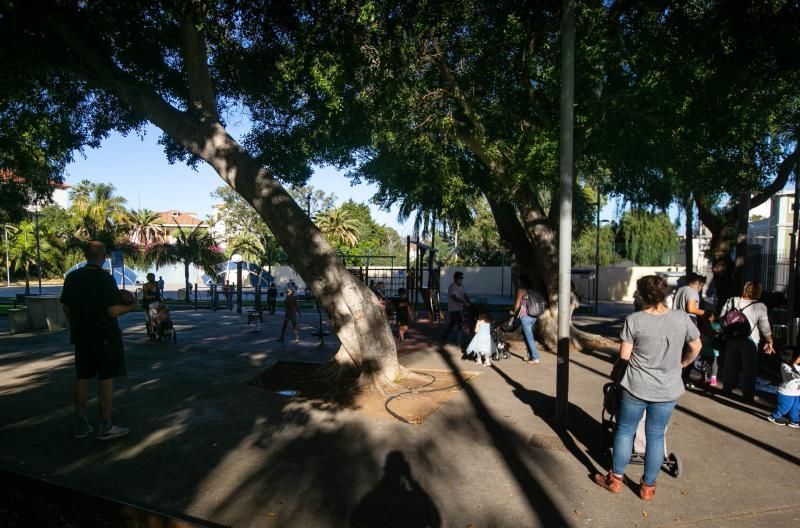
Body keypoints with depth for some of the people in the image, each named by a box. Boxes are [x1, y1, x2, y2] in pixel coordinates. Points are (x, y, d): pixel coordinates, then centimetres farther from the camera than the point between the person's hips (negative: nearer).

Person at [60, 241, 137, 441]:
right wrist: (130, 306, -1)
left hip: (81, 336, 7)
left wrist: (76, 327, 22)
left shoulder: (72, 277, 4)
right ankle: (105, 427, 7)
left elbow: (66, 307, 11)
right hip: (105, 337, -7)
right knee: (106, 380, 1)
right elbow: (113, 311, -19)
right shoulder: (105, 278, -16)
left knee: (82, 378, 14)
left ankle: (81, 425, 22)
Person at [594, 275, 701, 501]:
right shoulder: (682, 318, -7)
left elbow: (624, 355, -11)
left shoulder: (634, 320, -15)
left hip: (636, 388, -2)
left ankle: (615, 478, 26)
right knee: (655, 436, 14)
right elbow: (696, 347, 7)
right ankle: (648, 486, 26)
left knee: (625, 431, 14)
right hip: (667, 390, 3)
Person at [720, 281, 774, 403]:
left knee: (730, 364, 16)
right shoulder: (759, 306, -10)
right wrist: (769, 342, 8)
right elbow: (765, 327, -5)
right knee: (749, 368, 9)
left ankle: (727, 389, 28)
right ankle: (748, 395, 16)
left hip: (731, 338, 3)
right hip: (749, 341, -3)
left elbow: (721, 318, 1)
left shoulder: (731, 301, -2)